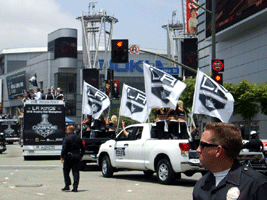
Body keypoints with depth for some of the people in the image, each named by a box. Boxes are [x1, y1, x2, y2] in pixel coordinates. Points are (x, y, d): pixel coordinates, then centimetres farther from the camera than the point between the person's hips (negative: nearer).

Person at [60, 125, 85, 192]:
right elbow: (82, 148, 16)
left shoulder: (67, 138, -8)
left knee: (66, 171, 8)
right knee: (76, 172, 3)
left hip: (69, 156, -5)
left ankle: (67, 185, 5)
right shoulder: (78, 138, 12)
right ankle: (75, 187, -3)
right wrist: (81, 155, 25)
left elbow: (64, 148, -15)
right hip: (77, 157, 5)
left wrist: (62, 156, -10)